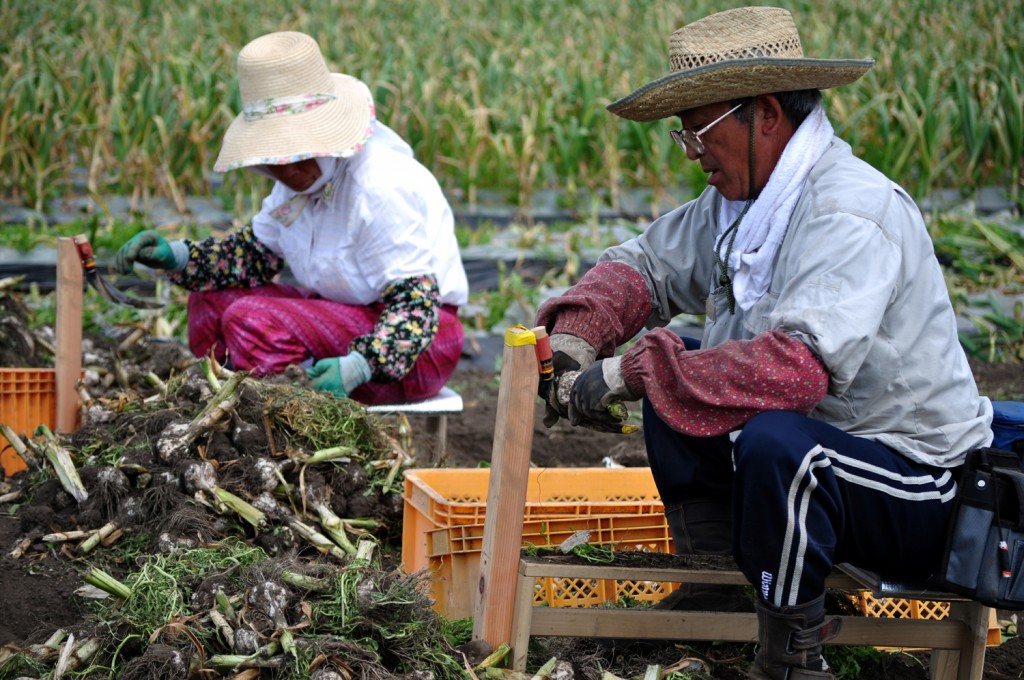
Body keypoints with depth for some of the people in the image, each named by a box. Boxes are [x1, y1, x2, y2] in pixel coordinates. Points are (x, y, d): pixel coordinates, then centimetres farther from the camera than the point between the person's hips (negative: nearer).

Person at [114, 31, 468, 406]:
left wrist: (359, 366, -41)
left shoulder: (380, 188, -26)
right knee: (211, 303, 6)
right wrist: (178, 257, 2)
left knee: (253, 321, -25)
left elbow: (417, 302, -27)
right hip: (346, 315, 9)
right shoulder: (306, 174, 1)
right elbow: (259, 250, 16)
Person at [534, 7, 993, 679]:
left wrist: (632, 371, -33)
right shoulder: (738, 200, 5)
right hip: (815, 455, 9)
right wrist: (577, 334, -6)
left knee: (775, 441, -36)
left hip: (917, 487, -9)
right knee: (670, 389, 5)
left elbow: (801, 366, -37)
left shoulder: (849, 215, -24)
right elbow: (646, 263, 16)